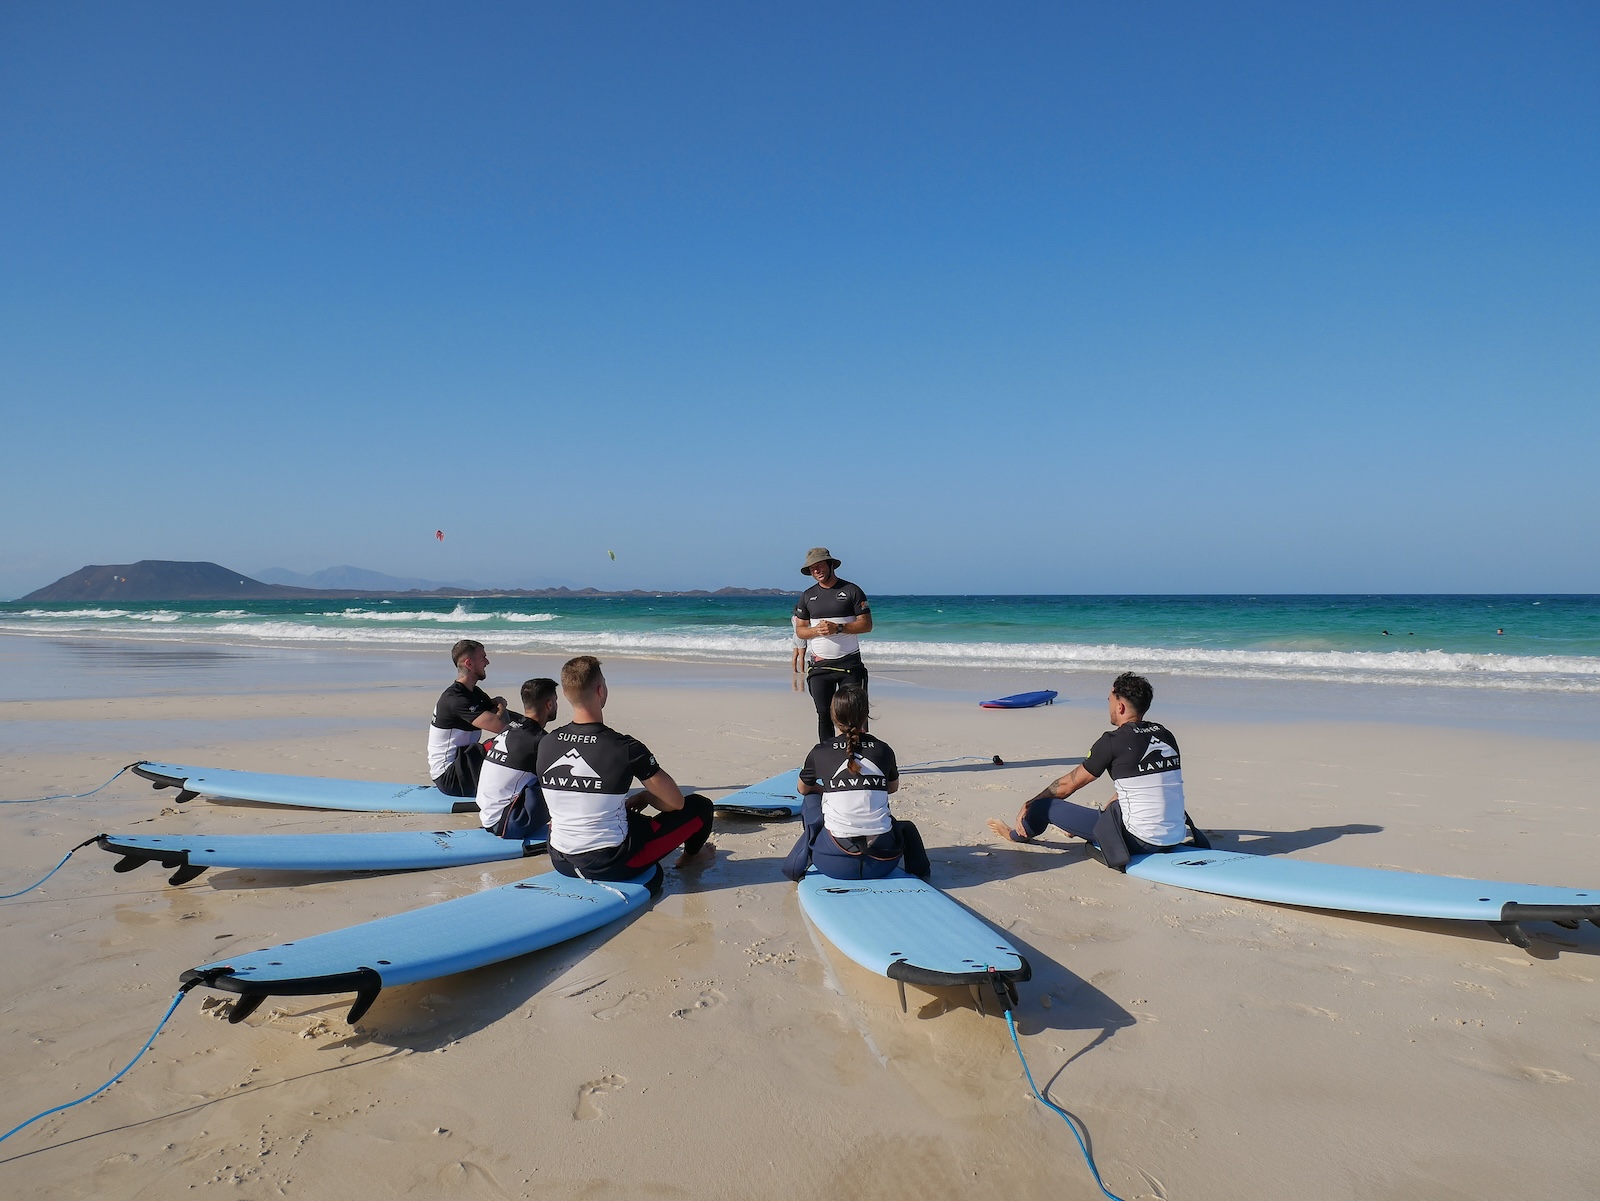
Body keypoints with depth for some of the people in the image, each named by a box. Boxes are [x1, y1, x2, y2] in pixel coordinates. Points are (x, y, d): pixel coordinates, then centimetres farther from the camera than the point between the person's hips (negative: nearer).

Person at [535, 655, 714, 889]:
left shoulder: (546, 745, -3)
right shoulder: (626, 748, -18)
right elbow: (676, 802, -8)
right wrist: (645, 797, 13)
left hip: (561, 863, 6)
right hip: (611, 866, -6)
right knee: (700, 806, 14)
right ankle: (691, 853, 41)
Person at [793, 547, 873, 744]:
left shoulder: (851, 590, 0)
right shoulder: (808, 595, 11)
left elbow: (866, 625, -4)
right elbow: (799, 630, 11)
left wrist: (838, 628, -17)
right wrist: (817, 630, -11)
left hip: (849, 663, -3)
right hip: (820, 666, 3)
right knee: (824, 714, 2)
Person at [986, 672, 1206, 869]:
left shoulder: (1113, 741, -11)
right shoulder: (1165, 735, 8)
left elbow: (1067, 785, 0)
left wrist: (1030, 804, 14)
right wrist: (1107, 807, 32)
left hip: (1139, 841, -7)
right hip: (1175, 838, 7)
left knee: (1044, 806, 5)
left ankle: (1018, 835, 37)